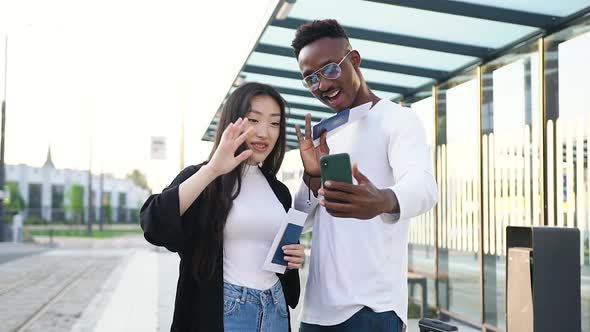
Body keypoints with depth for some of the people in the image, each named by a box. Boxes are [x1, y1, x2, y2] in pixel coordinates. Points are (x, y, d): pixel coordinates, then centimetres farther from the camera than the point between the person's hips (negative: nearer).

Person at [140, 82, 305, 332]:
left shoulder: (279, 191, 10)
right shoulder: (200, 179, -6)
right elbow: (153, 226, -24)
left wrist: (294, 259, -3)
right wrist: (212, 170, -28)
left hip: (275, 311, 5)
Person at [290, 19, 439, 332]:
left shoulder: (398, 119, -6)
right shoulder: (326, 135, 15)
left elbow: (423, 185, -26)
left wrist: (383, 200, -48)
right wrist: (313, 177, -7)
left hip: (372, 306, -7)